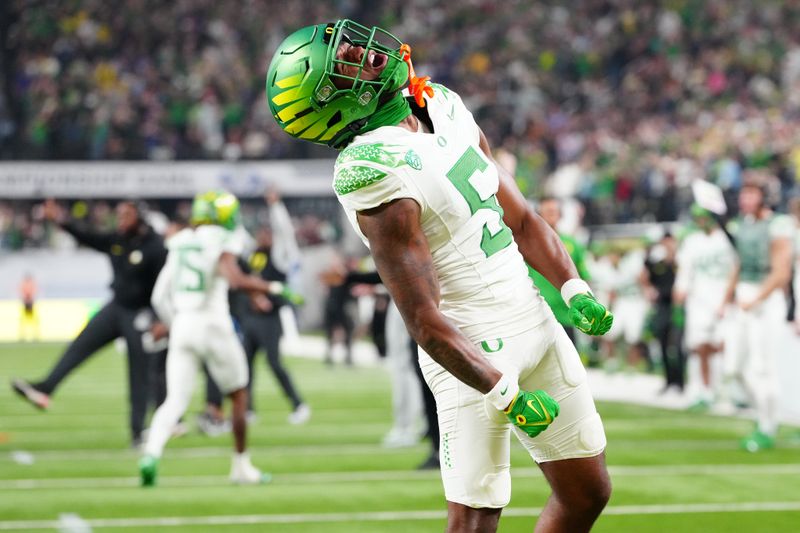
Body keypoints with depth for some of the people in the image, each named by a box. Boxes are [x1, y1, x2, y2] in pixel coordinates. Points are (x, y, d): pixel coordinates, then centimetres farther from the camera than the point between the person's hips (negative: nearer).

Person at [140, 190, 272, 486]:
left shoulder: (179, 242, 12)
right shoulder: (222, 241, -7)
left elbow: (160, 297, 12)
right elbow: (236, 279, -25)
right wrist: (271, 288, -11)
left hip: (181, 325, 5)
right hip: (213, 325, -5)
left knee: (175, 401, -1)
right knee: (238, 394, 16)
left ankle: (152, 452, -28)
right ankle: (241, 466, 23)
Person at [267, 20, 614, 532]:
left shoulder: (443, 107, 5)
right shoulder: (378, 174, -22)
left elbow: (520, 218, 14)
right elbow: (425, 321, -24)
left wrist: (574, 289, 3)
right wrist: (503, 394, -29)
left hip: (536, 323, 8)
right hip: (477, 352, -8)